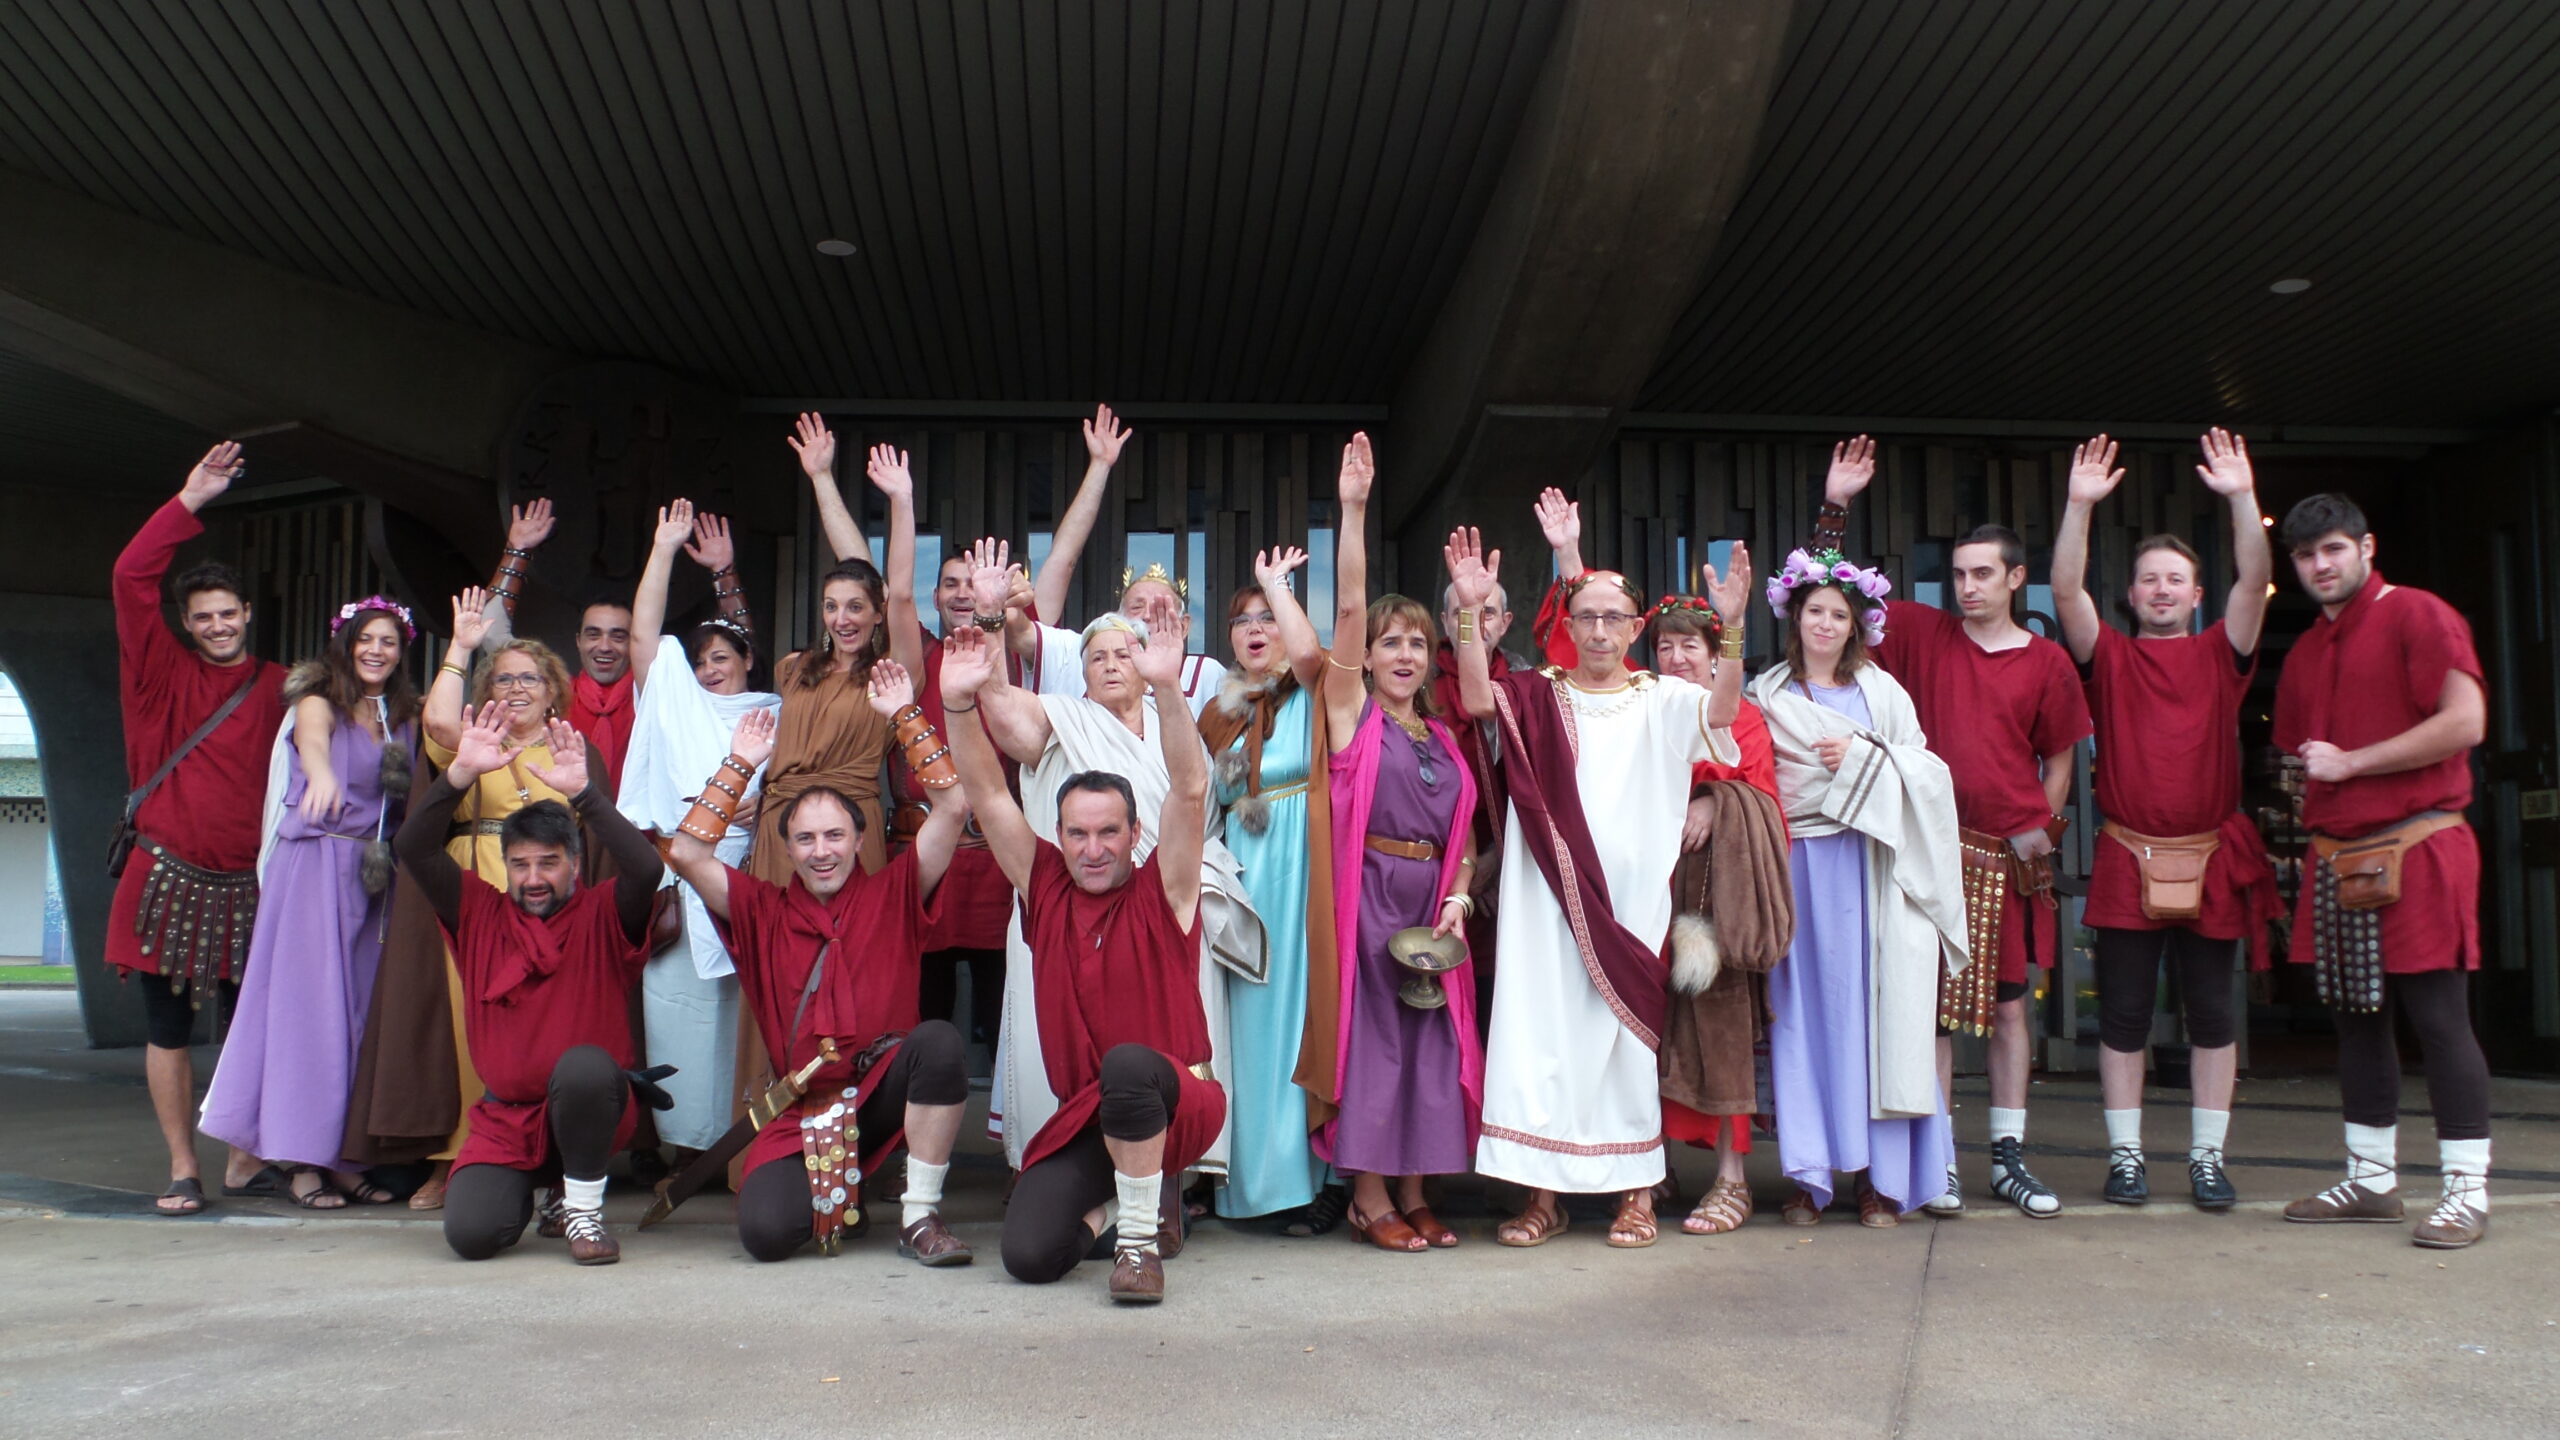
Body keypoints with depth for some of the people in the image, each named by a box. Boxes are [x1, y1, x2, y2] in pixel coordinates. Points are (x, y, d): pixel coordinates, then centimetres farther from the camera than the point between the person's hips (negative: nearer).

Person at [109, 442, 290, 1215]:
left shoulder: (277, 687, 6)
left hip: (249, 884, 0)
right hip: (168, 880, 0)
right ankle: (182, 1169, 15)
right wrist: (190, 500, -5)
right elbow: (132, 577, -4)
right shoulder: (162, 673, 4)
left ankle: (248, 1160, 15)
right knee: (168, 1028, 5)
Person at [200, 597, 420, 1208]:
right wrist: (322, 774, -47)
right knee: (310, 1003, -7)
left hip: (376, 876, 6)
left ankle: (343, 1155, 9)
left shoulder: (403, 718, 15)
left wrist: (407, 783, 0)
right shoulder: (319, 701, -2)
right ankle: (302, 1160, -5)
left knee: (361, 1011, 4)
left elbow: (415, 798, 22)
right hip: (315, 863, -6)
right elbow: (312, 739, -27)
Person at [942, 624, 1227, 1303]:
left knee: (1127, 1065, -38)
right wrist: (959, 704, -15)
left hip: (1176, 1104, -4)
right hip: (1082, 1118, 4)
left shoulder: (1161, 892, -3)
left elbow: (1190, 788, -17)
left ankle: (1140, 1235, -16)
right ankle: (1113, 1206, 20)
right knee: (1028, 1255, -15)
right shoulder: (1046, 887, 6)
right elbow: (989, 798, -1)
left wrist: (1166, 687, -31)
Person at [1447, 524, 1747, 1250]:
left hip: (1631, 897, 0)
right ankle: (1543, 1195, 5)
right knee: (1541, 1028, -3)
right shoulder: (1537, 694, 8)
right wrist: (1470, 612, -23)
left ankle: (1636, 1192, 16)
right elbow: (1478, 698, -11)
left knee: (1627, 1032, 3)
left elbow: (1722, 710, -12)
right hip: (1550, 895, 0)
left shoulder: (1661, 700, 7)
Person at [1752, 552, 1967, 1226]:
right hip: (1797, 868, 0)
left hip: (1869, 867, 0)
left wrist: (1863, 758, -8)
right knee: (1804, 1011, -1)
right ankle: (1809, 1174, 5)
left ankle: (1881, 1175, 2)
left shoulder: (1882, 691, 11)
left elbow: (1926, 772, 5)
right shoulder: (1768, 694, 11)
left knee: (1872, 1010, -3)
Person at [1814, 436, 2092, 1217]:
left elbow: (2058, 759, 12)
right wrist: (1834, 507, -4)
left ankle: (2010, 1159, 17)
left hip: (2009, 857, 1)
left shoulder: (2047, 661, 4)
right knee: (1932, 1003, 1)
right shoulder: (1920, 633, 4)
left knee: (2008, 1004, 8)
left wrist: (2044, 829, 0)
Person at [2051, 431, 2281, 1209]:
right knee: (2123, 1015, 3)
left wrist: (2241, 497, -13)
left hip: (2212, 861, 1)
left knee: (2211, 1014, 6)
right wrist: (2081, 505, -16)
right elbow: (2067, 590, -7)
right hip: (2127, 863, -1)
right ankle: (2125, 1154, 12)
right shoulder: (2108, 656, 6)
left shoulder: (2220, 654, 9)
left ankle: (2207, 1157, 15)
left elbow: (2256, 580, -4)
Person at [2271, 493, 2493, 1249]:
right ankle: (2371, 1179, 20)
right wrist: (2317, 827, 12)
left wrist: (2348, 763, -12)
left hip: (2416, 850, -7)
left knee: (2438, 1018, -5)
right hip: (2335, 859, 7)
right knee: (2357, 1020, 11)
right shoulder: (2306, 652, 17)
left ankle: (2467, 1192, 2)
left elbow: (2465, 722, -17)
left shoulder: (2418, 616, -5)